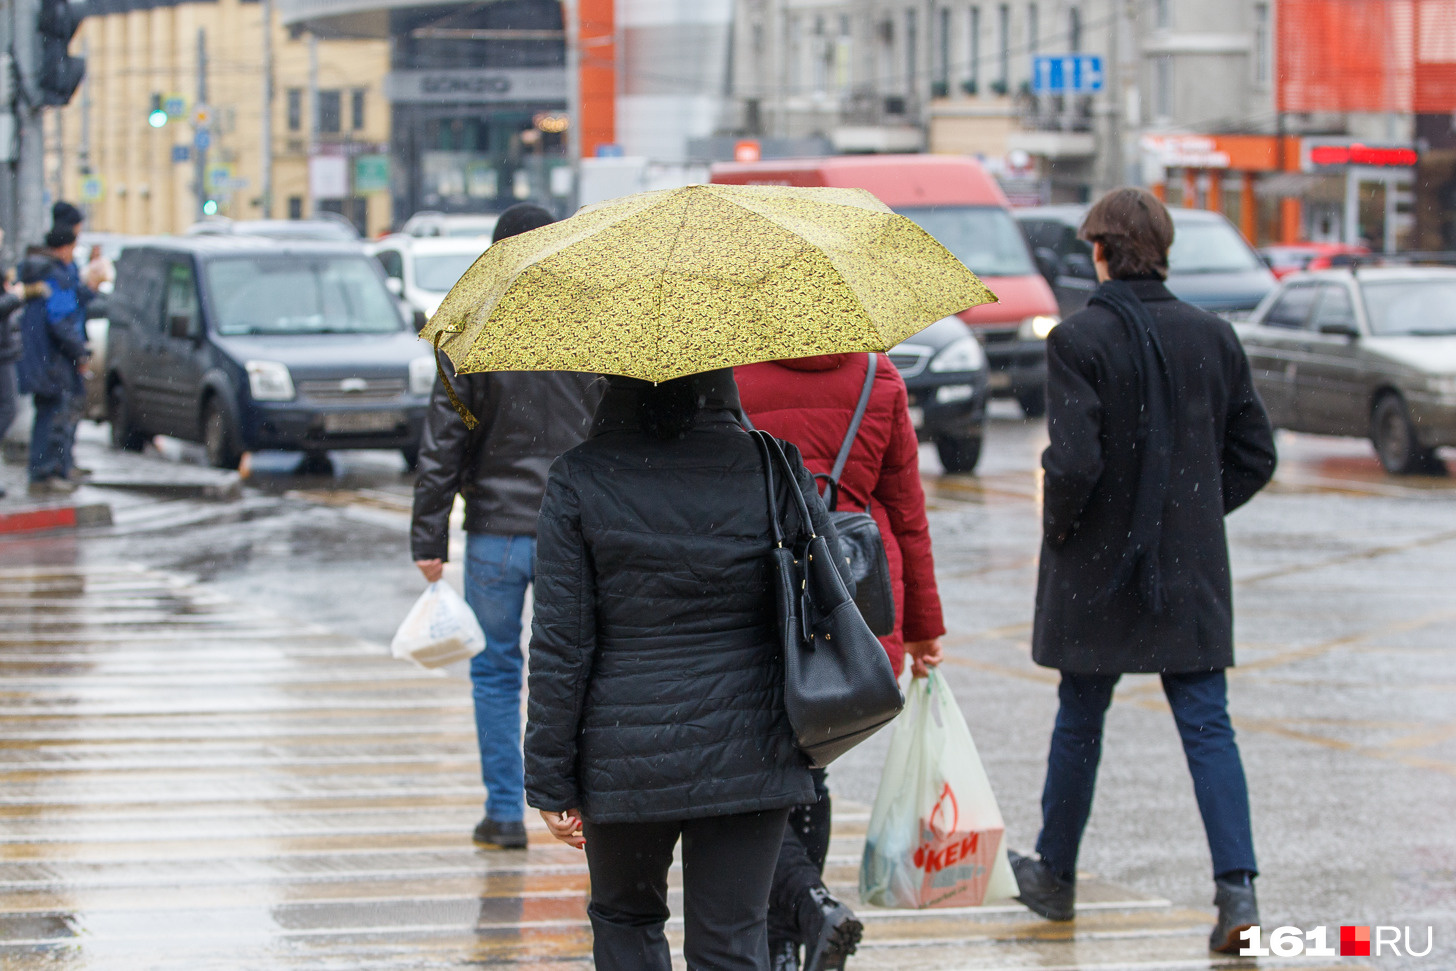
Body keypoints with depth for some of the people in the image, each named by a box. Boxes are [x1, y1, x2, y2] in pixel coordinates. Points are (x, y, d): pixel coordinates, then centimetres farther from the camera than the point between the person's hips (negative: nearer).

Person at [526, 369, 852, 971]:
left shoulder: (579, 481, -9)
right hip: (749, 756, 1)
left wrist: (550, 783, -2)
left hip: (628, 757, -1)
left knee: (625, 918, 22)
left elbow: (559, 647, -8)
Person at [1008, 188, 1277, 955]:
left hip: (1097, 570, -3)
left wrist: (1058, 525, -2)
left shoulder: (1080, 339, -13)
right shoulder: (1213, 337, 2)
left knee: (1080, 721, 13)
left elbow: (1075, 461, -20)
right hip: (1191, 570, 3)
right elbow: (1255, 455, 6)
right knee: (1207, 725, 2)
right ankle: (1237, 891, -13)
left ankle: (1055, 877, 29)